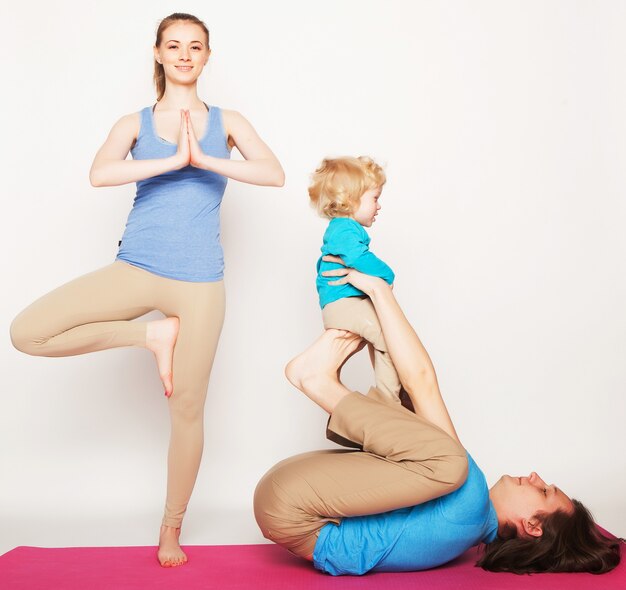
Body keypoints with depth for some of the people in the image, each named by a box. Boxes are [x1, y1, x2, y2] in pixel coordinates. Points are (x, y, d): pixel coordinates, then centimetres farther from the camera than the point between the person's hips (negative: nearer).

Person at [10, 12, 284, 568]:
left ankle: (172, 527, 22)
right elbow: (99, 174, -13)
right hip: (135, 269, 1)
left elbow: (274, 174, -8)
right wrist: (173, 160, -18)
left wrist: (203, 159, -16)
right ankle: (152, 334, -1)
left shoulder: (226, 122, 9)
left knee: (187, 408, 2)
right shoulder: (136, 123, 7)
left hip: (199, 280, -1)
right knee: (27, 332, -16)